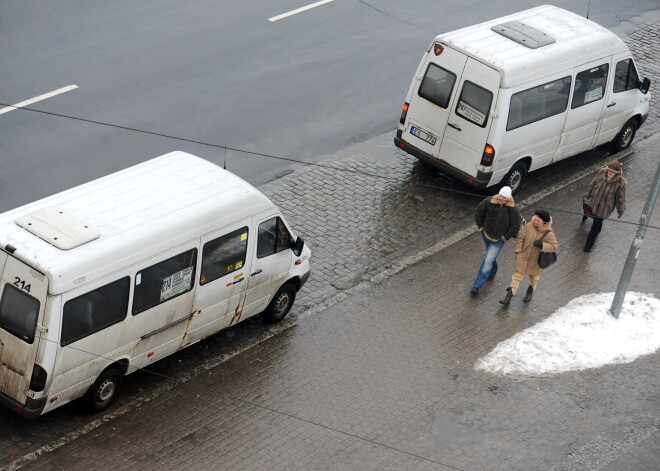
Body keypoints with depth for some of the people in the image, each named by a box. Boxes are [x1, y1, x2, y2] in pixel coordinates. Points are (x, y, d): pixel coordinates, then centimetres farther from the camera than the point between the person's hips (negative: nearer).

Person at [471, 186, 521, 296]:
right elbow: (478, 214, -1)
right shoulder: (489, 202, -19)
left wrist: (505, 237, -8)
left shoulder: (512, 210, -23)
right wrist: (481, 227, 0)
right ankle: (492, 272, 54)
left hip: (498, 241, -4)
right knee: (487, 255, 24)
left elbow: (515, 226, -12)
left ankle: (477, 286, -5)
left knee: (488, 261, -7)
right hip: (486, 235, 4)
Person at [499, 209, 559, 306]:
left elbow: (555, 246, -20)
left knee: (534, 276, 23)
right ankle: (509, 296, 3)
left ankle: (530, 291, 50)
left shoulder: (548, 234, -24)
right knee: (518, 274, 3)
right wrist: (518, 250, -1)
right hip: (523, 257, 1)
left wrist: (542, 245, -34)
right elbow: (521, 238, -3)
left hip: (536, 260, -1)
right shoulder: (528, 226, -16)